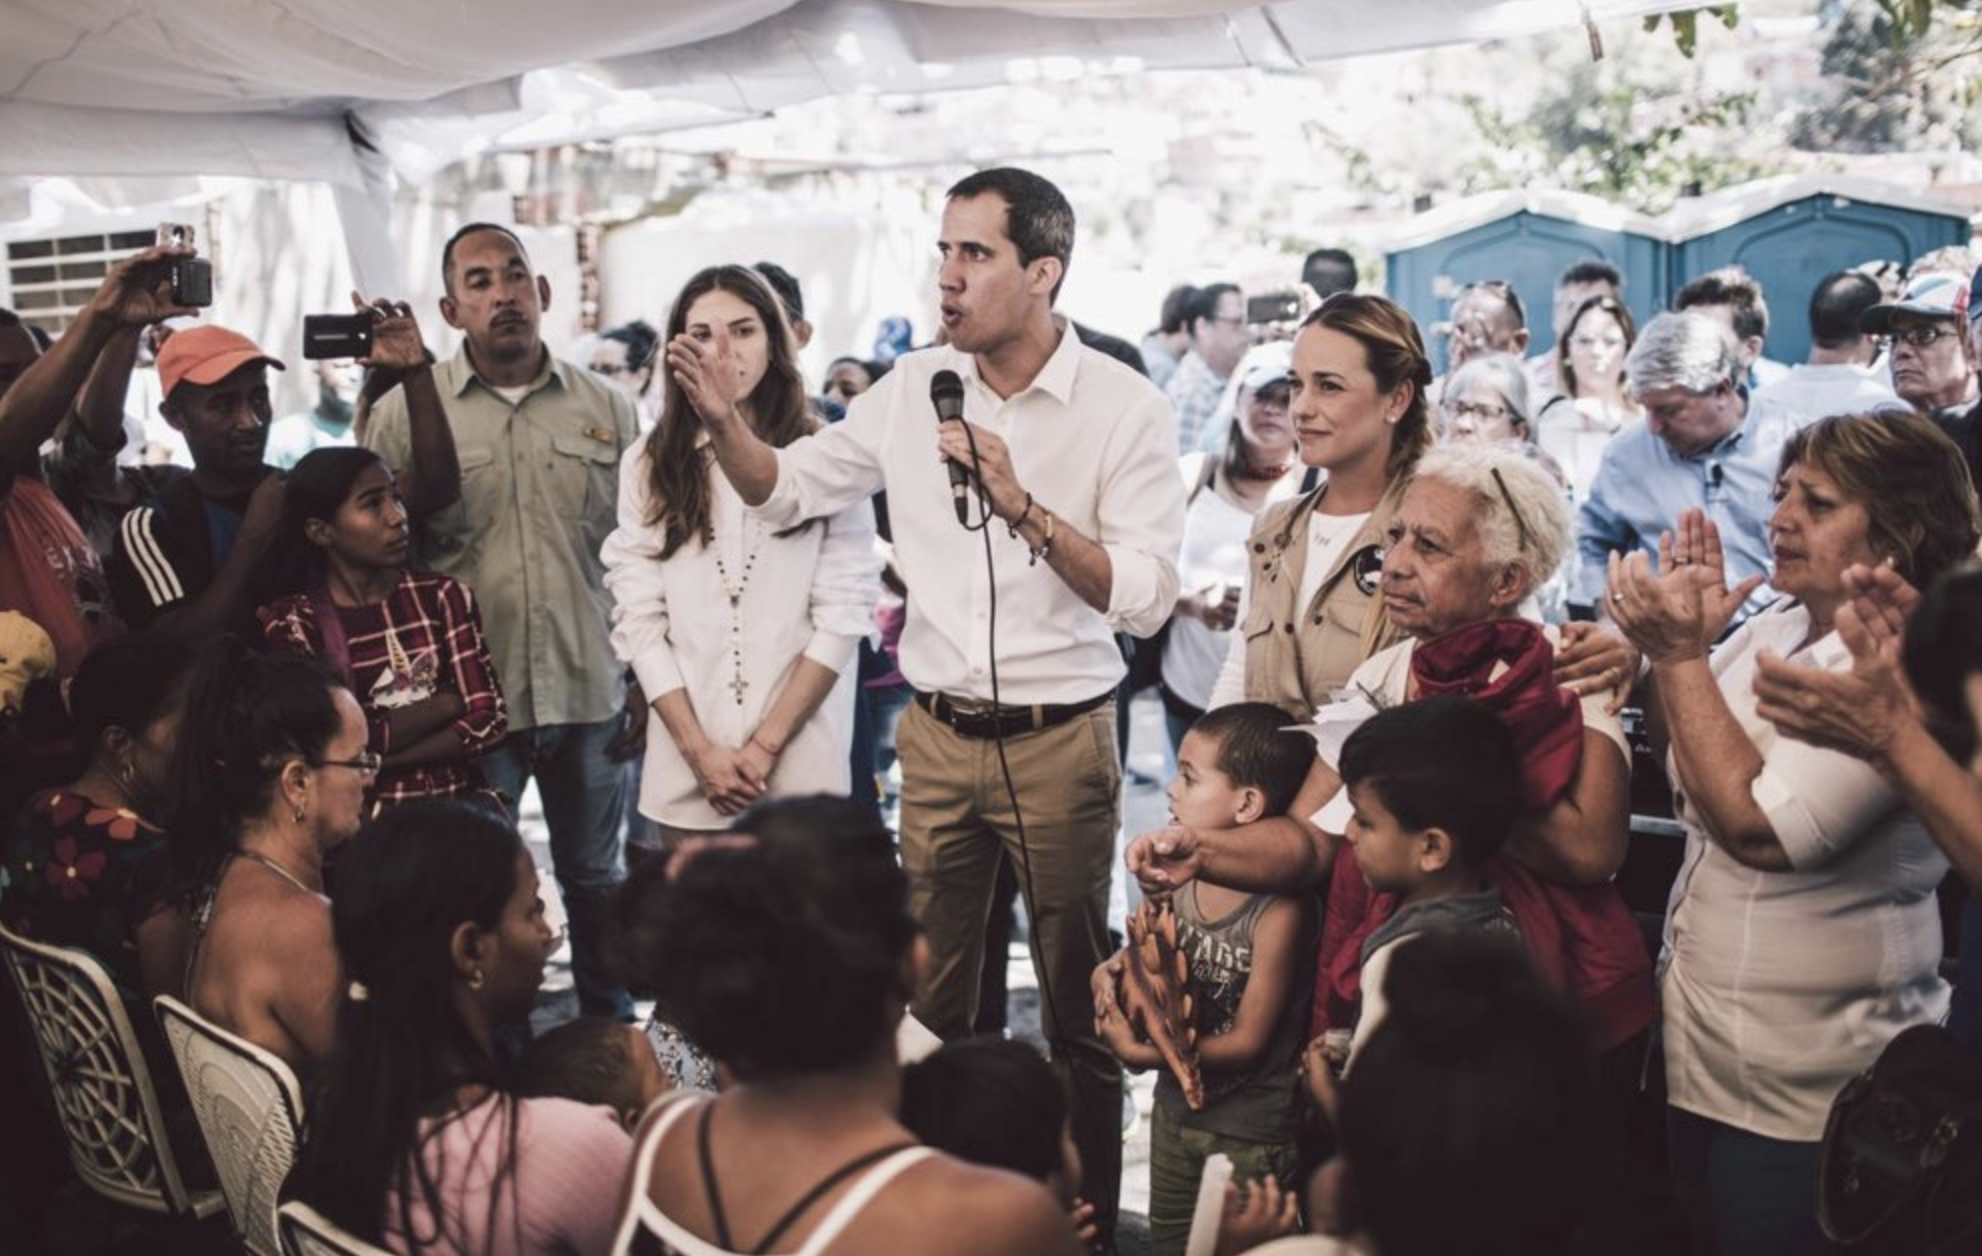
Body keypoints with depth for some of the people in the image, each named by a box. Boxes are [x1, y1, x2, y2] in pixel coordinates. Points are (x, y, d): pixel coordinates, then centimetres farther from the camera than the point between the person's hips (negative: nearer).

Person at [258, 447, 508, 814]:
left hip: (457, 801, 2)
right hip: (359, 811, -2)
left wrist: (374, 761, -9)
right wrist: (445, 705, -2)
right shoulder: (290, 621, -1)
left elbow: (487, 718, -1)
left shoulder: (442, 595, 7)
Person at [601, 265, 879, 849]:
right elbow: (638, 620, 0)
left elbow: (844, 613, -5)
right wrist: (699, 750, -8)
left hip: (800, 763, -1)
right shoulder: (648, 466, 4)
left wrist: (766, 744, -9)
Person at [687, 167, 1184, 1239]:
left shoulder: (1122, 407, -11)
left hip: (1059, 739, -3)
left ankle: (1090, 1215, 25)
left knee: (1077, 1002, 10)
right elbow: (783, 491, 10)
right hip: (938, 735, 4)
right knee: (927, 999, 12)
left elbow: (1145, 598, -17)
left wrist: (1021, 506, -25)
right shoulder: (914, 390, 1)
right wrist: (719, 416, -8)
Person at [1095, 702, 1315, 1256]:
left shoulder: (1280, 911, -28)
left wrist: (1140, 1054, -20)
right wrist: (1116, 971, -12)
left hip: (1250, 1130, -7)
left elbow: (1248, 1041, -22)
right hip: (1176, 1102, 7)